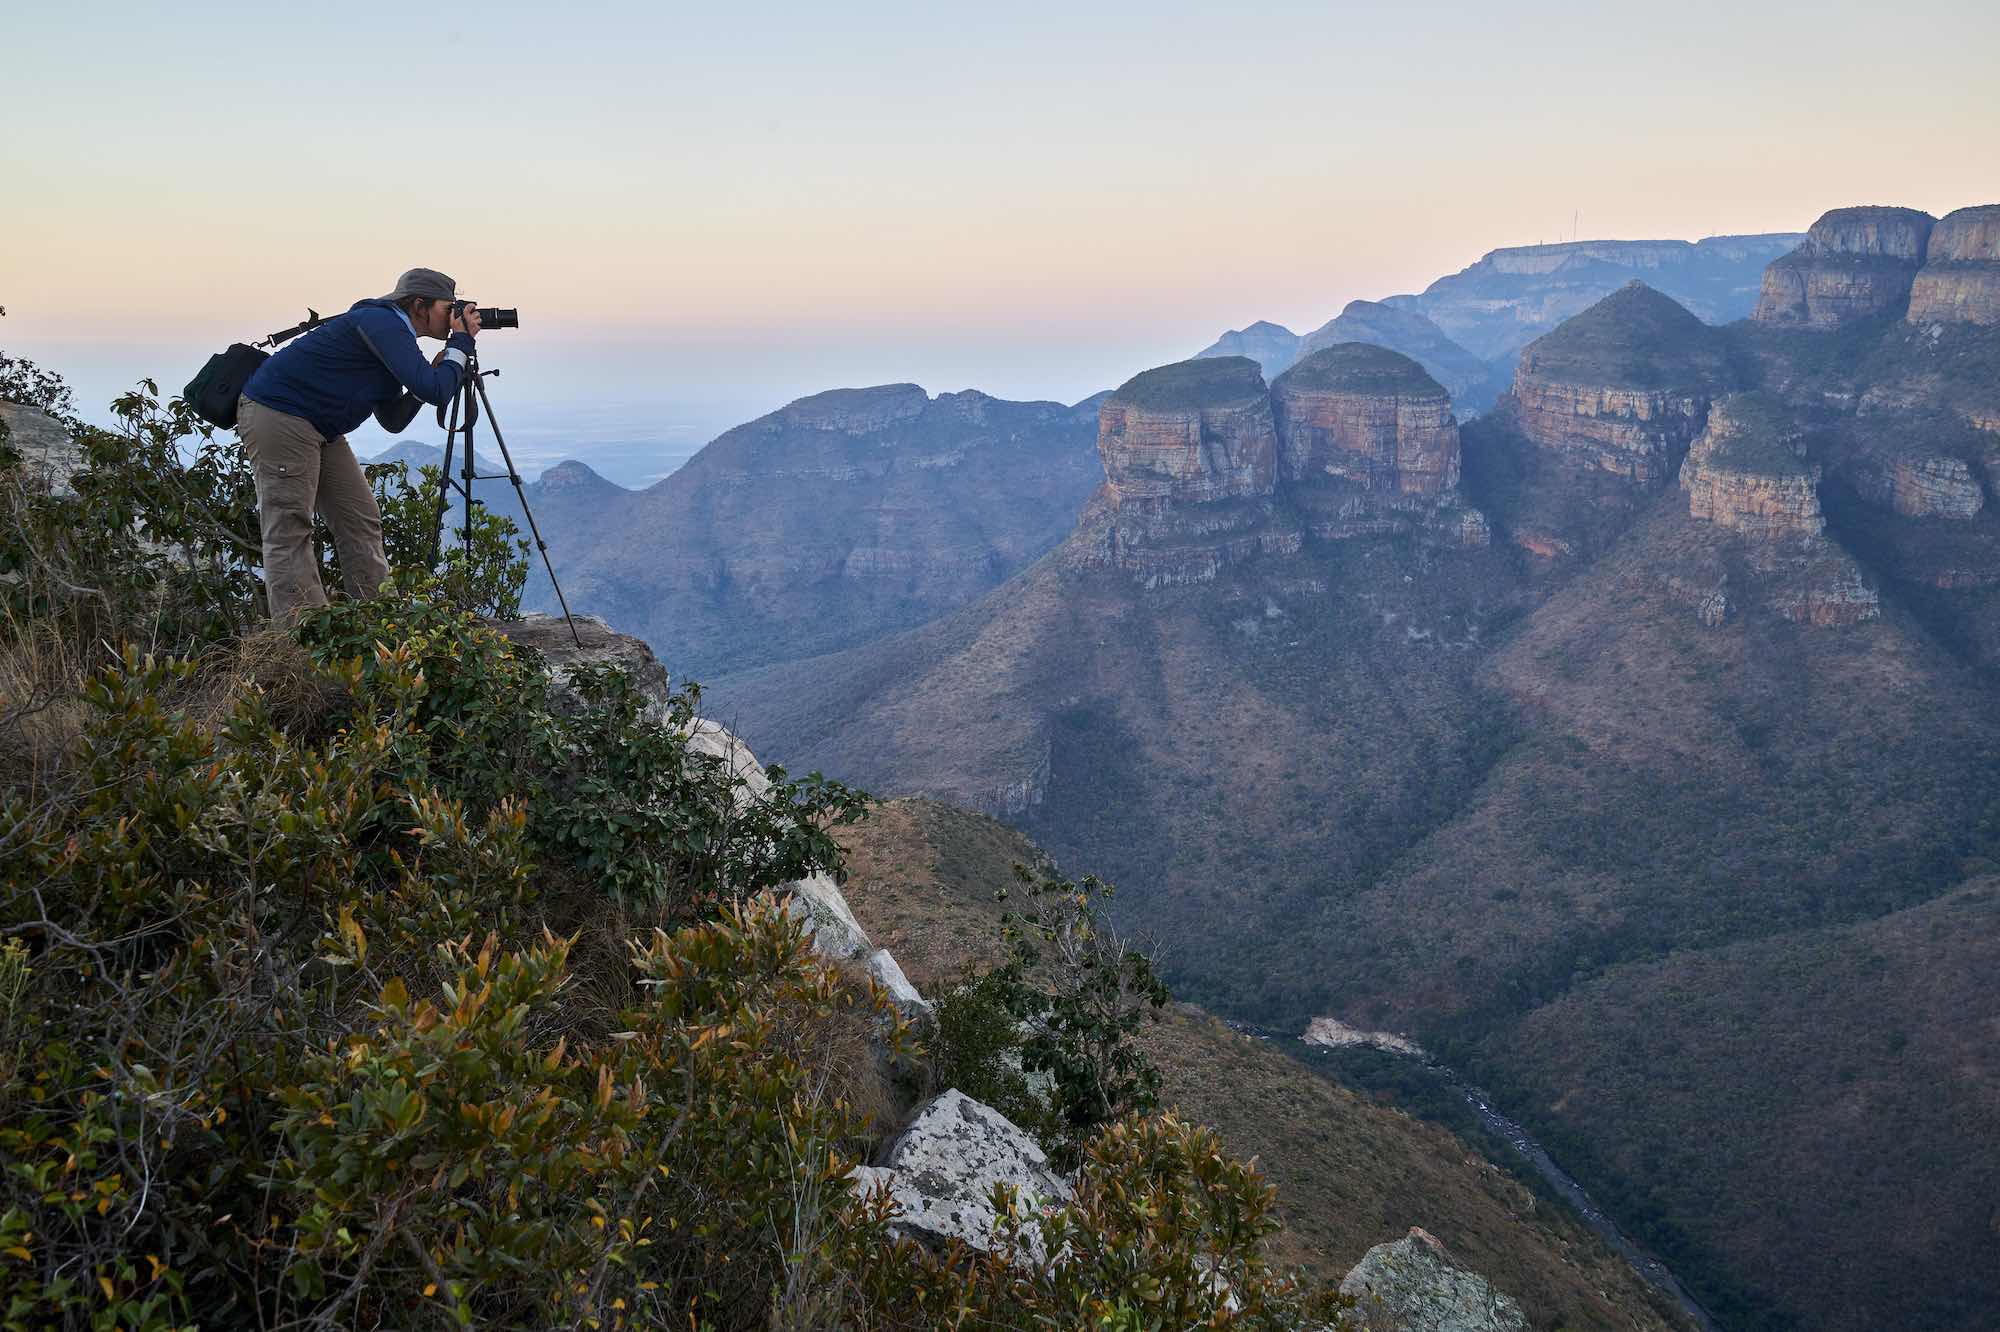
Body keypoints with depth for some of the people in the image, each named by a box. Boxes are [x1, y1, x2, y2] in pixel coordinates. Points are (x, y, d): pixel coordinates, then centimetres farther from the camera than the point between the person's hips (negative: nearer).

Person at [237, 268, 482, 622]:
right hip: (276, 414, -10)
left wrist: (436, 369, 10)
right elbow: (435, 392, -23)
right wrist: (461, 341, -9)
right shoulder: (382, 322, -14)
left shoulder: (387, 328, 16)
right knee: (289, 531, -9)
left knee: (361, 520, 7)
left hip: (319, 429, 11)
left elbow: (393, 420, 18)